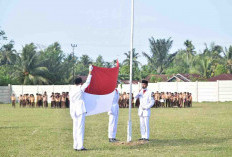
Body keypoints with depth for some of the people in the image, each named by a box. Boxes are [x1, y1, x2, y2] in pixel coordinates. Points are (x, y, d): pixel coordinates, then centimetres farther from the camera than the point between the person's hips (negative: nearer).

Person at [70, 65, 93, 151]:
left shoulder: (71, 90, 9)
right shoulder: (80, 88, -7)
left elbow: (71, 101, 11)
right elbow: (87, 82, 2)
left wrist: (72, 113, 15)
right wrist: (90, 72, 10)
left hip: (73, 111, 6)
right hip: (81, 110, -6)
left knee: (75, 128, 9)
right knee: (80, 128, -7)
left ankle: (75, 146, 9)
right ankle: (80, 146, -10)